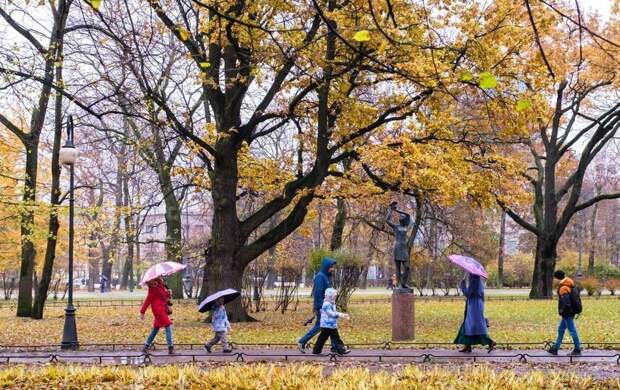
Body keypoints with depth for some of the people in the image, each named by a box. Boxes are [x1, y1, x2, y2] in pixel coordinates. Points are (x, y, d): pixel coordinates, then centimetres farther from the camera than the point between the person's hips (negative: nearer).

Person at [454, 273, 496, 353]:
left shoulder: (474, 281, -15)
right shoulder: (479, 282, 14)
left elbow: (467, 293, -16)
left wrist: (463, 285, -4)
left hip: (474, 306, -10)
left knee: (478, 326, -9)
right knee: (468, 325, 11)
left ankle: (490, 342, -10)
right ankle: (467, 346, 10)